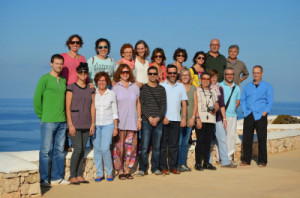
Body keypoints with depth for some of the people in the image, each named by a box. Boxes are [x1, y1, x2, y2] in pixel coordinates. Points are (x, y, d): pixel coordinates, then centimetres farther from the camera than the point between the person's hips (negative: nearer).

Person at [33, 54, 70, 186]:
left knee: (59, 150, 8)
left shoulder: (64, 80, 14)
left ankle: (57, 178, 16)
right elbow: (37, 98, -6)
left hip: (62, 121, 6)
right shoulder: (44, 79, -4)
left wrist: (64, 116, 12)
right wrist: (42, 116, -5)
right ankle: (44, 179, 6)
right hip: (48, 121, -6)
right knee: (46, 150, -2)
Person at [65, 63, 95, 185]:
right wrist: (70, 124, -11)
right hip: (74, 123, -5)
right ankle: (72, 176, -2)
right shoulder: (71, 88, -3)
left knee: (82, 150, 6)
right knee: (78, 149, -11)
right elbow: (68, 107, -6)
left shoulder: (90, 90, 11)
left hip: (86, 124, 5)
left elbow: (92, 107, 11)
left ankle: (79, 175, 12)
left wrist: (92, 124, 4)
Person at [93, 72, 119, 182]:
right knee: (97, 149, 2)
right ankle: (99, 174, 13)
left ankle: (109, 172, 5)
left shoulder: (112, 94, 4)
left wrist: (115, 127, 3)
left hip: (108, 124, -1)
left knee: (105, 148, -12)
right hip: (95, 124, 2)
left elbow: (115, 112, 7)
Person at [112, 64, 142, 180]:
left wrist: (139, 119, 8)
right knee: (119, 146, -4)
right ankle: (120, 171, 4)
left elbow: (138, 104, 14)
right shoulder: (115, 88, 4)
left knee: (131, 146, 2)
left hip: (132, 122, 3)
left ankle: (127, 170, 12)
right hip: (120, 122, -3)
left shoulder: (135, 87, 12)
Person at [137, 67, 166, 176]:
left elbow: (163, 105, 6)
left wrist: (158, 118, -8)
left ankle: (155, 168, 14)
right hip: (146, 121, -2)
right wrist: (149, 117, -12)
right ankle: (142, 169, 3)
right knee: (144, 146, -5)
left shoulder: (161, 89, 11)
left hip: (159, 121, 3)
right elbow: (141, 105, -2)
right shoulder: (143, 88, 3)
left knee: (157, 146, 5)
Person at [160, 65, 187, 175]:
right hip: (164, 119, -3)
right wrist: (163, 117, -10)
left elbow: (184, 103, 13)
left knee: (174, 144, 5)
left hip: (176, 120, 3)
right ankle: (163, 167, 5)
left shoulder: (181, 86, 14)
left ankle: (173, 166, 11)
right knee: (163, 144, 0)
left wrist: (184, 118, 3)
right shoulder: (161, 86, 4)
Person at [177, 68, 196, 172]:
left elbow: (195, 104, 11)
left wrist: (193, 117, 0)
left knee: (185, 143, 9)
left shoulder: (193, 88, 11)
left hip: (189, 119, 4)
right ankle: (177, 164, 2)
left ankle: (183, 163, 15)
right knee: (178, 142, -5)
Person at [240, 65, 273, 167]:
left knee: (262, 139, -2)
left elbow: (270, 102, 2)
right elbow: (243, 99, 16)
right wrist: (244, 111, 2)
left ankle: (262, 161, 7)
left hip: (260, 116, -3)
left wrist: (264, 113, -9)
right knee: (246, 139, 2)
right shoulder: (247, 86, 16)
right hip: (248, 116, 3)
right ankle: (246, 160, 11)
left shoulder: (267, 86, 6)